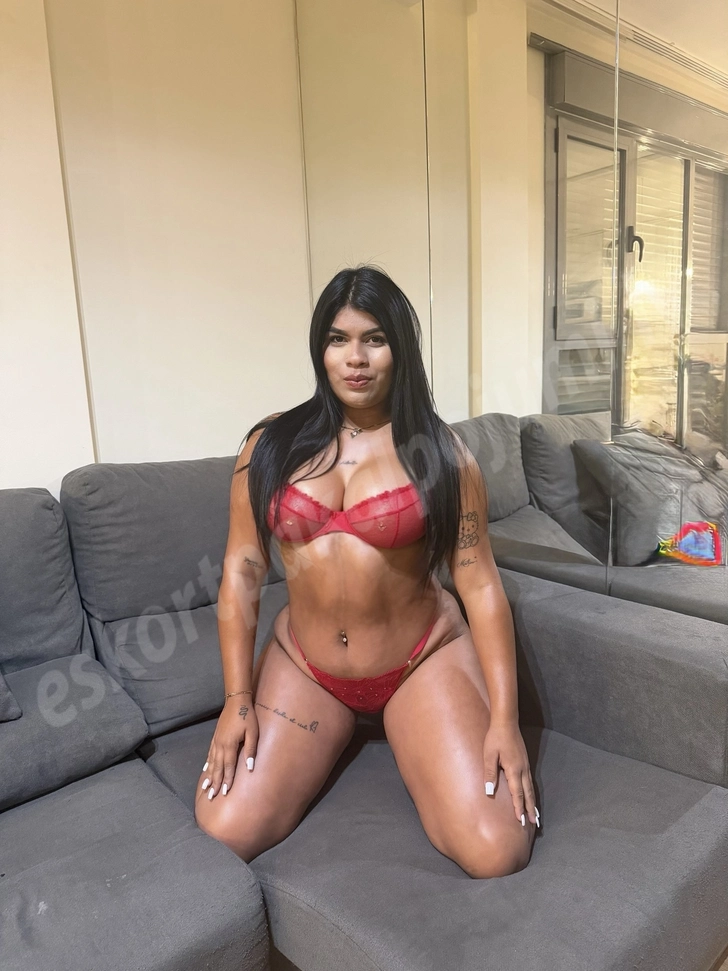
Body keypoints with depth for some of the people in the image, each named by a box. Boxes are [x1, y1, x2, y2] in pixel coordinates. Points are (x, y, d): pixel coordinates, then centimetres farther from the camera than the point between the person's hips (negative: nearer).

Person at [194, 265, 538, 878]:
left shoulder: (440, 452, -7)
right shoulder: (271, 447, -2)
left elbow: (480, 584, -9)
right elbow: (242, 574, -1)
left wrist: (504, 720, -14)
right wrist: (238, 701, -4)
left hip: (422, 662, -1)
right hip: (304, 666, 2)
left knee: (497, 853, -14)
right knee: (224, 833, -10)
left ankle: (407, 740, 18)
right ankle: (337, 737, 20)